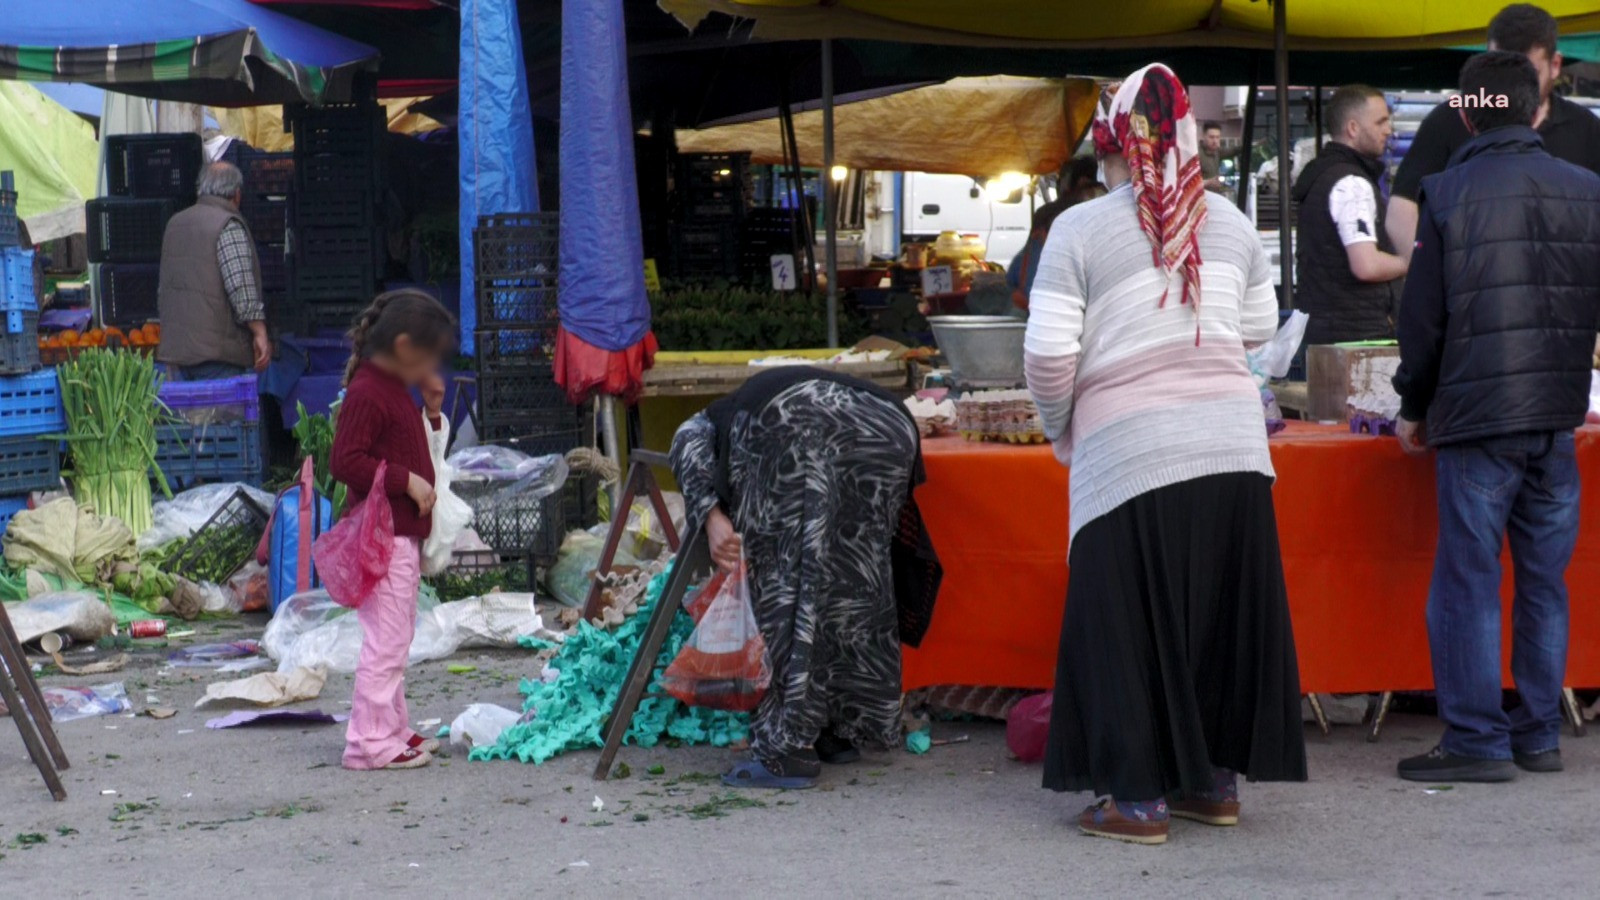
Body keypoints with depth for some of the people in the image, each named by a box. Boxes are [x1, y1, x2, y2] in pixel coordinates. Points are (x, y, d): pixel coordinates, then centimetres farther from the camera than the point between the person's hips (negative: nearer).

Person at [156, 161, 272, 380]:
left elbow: (162, 294, 23)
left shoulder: (174, 224, 17)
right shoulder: (229, 226, -9)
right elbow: (242, 289, -18)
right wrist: (260, 333, -12)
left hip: (176, 349, 8)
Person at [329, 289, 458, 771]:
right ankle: (370, 741, -5)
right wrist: (406, 481, -22)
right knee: (386, 639, -9)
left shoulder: (394, 388, 15)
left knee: (395, 639, 16)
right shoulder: (366, 394, -17)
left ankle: (392, 730, 25)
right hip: (383, 537, -11)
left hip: (404, 534, 11)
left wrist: (429, 393, 15)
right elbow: (344, 461, -23)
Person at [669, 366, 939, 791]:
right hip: (885, 425, 5)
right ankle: (844, 728, 27)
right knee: (858, 578, 18)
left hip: (791, 422, -5)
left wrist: (711, 516, -3)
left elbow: (689, 441, 8)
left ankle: (788, 747, 2)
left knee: (786, 577, 3)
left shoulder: (721, 417, 37)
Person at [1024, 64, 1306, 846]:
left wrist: (1059, 429, 8)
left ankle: (1139, 797, 5)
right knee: (1225, 610, 13)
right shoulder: (1228, 222, 10)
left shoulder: (1081, 230, -4)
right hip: (1233, 440, 4)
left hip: (1131, 450, -4)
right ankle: (1216, 780, 22)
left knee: (1132, 622, 3)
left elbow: (1047, 355, -8)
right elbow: (1259, 326, 21)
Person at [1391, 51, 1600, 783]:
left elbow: (1423, 317, -2)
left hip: (1476, 416, -4)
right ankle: (1539, 734, 15)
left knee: (1468, 581, 1)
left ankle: (1476, 740, 1)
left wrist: (1414, 408, 9)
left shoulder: (1448, 194, -5)